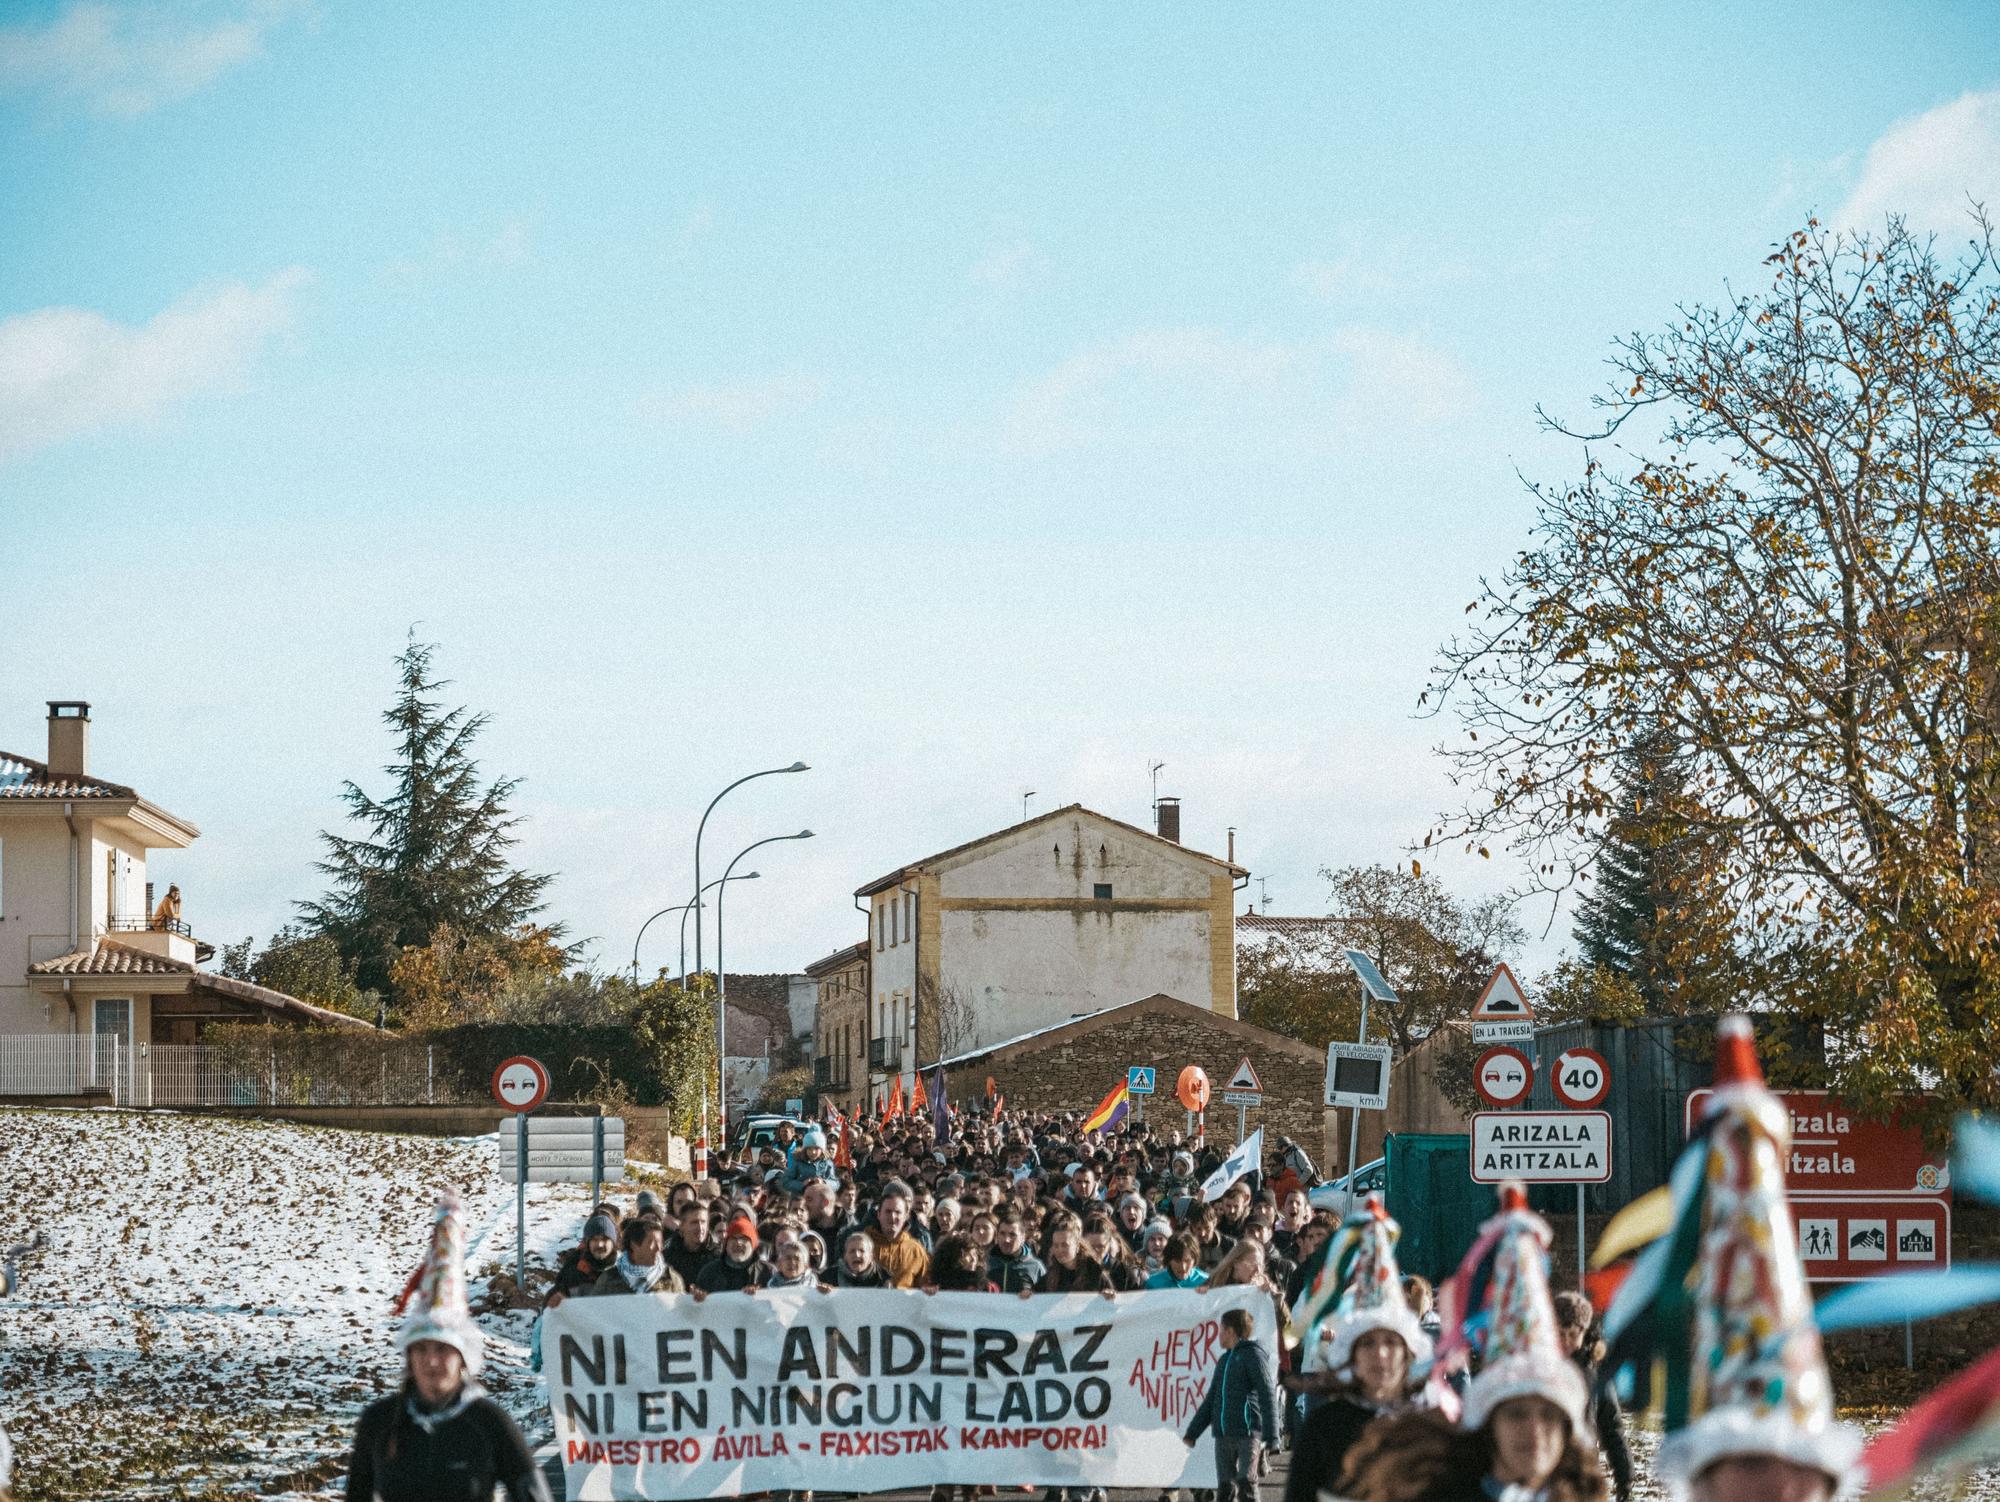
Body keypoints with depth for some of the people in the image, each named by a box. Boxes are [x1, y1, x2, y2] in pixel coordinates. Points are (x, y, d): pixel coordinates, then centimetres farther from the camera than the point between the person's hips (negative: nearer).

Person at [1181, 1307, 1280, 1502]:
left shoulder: (1252, 1355, -4)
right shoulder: (1224, 1360, 20)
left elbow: (1268, 1396, -10)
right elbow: (1210, 1400, 23)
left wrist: (1271, 1435, -17)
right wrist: (1192, 1433, 17)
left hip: (1247, 1432, -7)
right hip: (1223, 1434, 7)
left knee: (1246, 1483, -12)